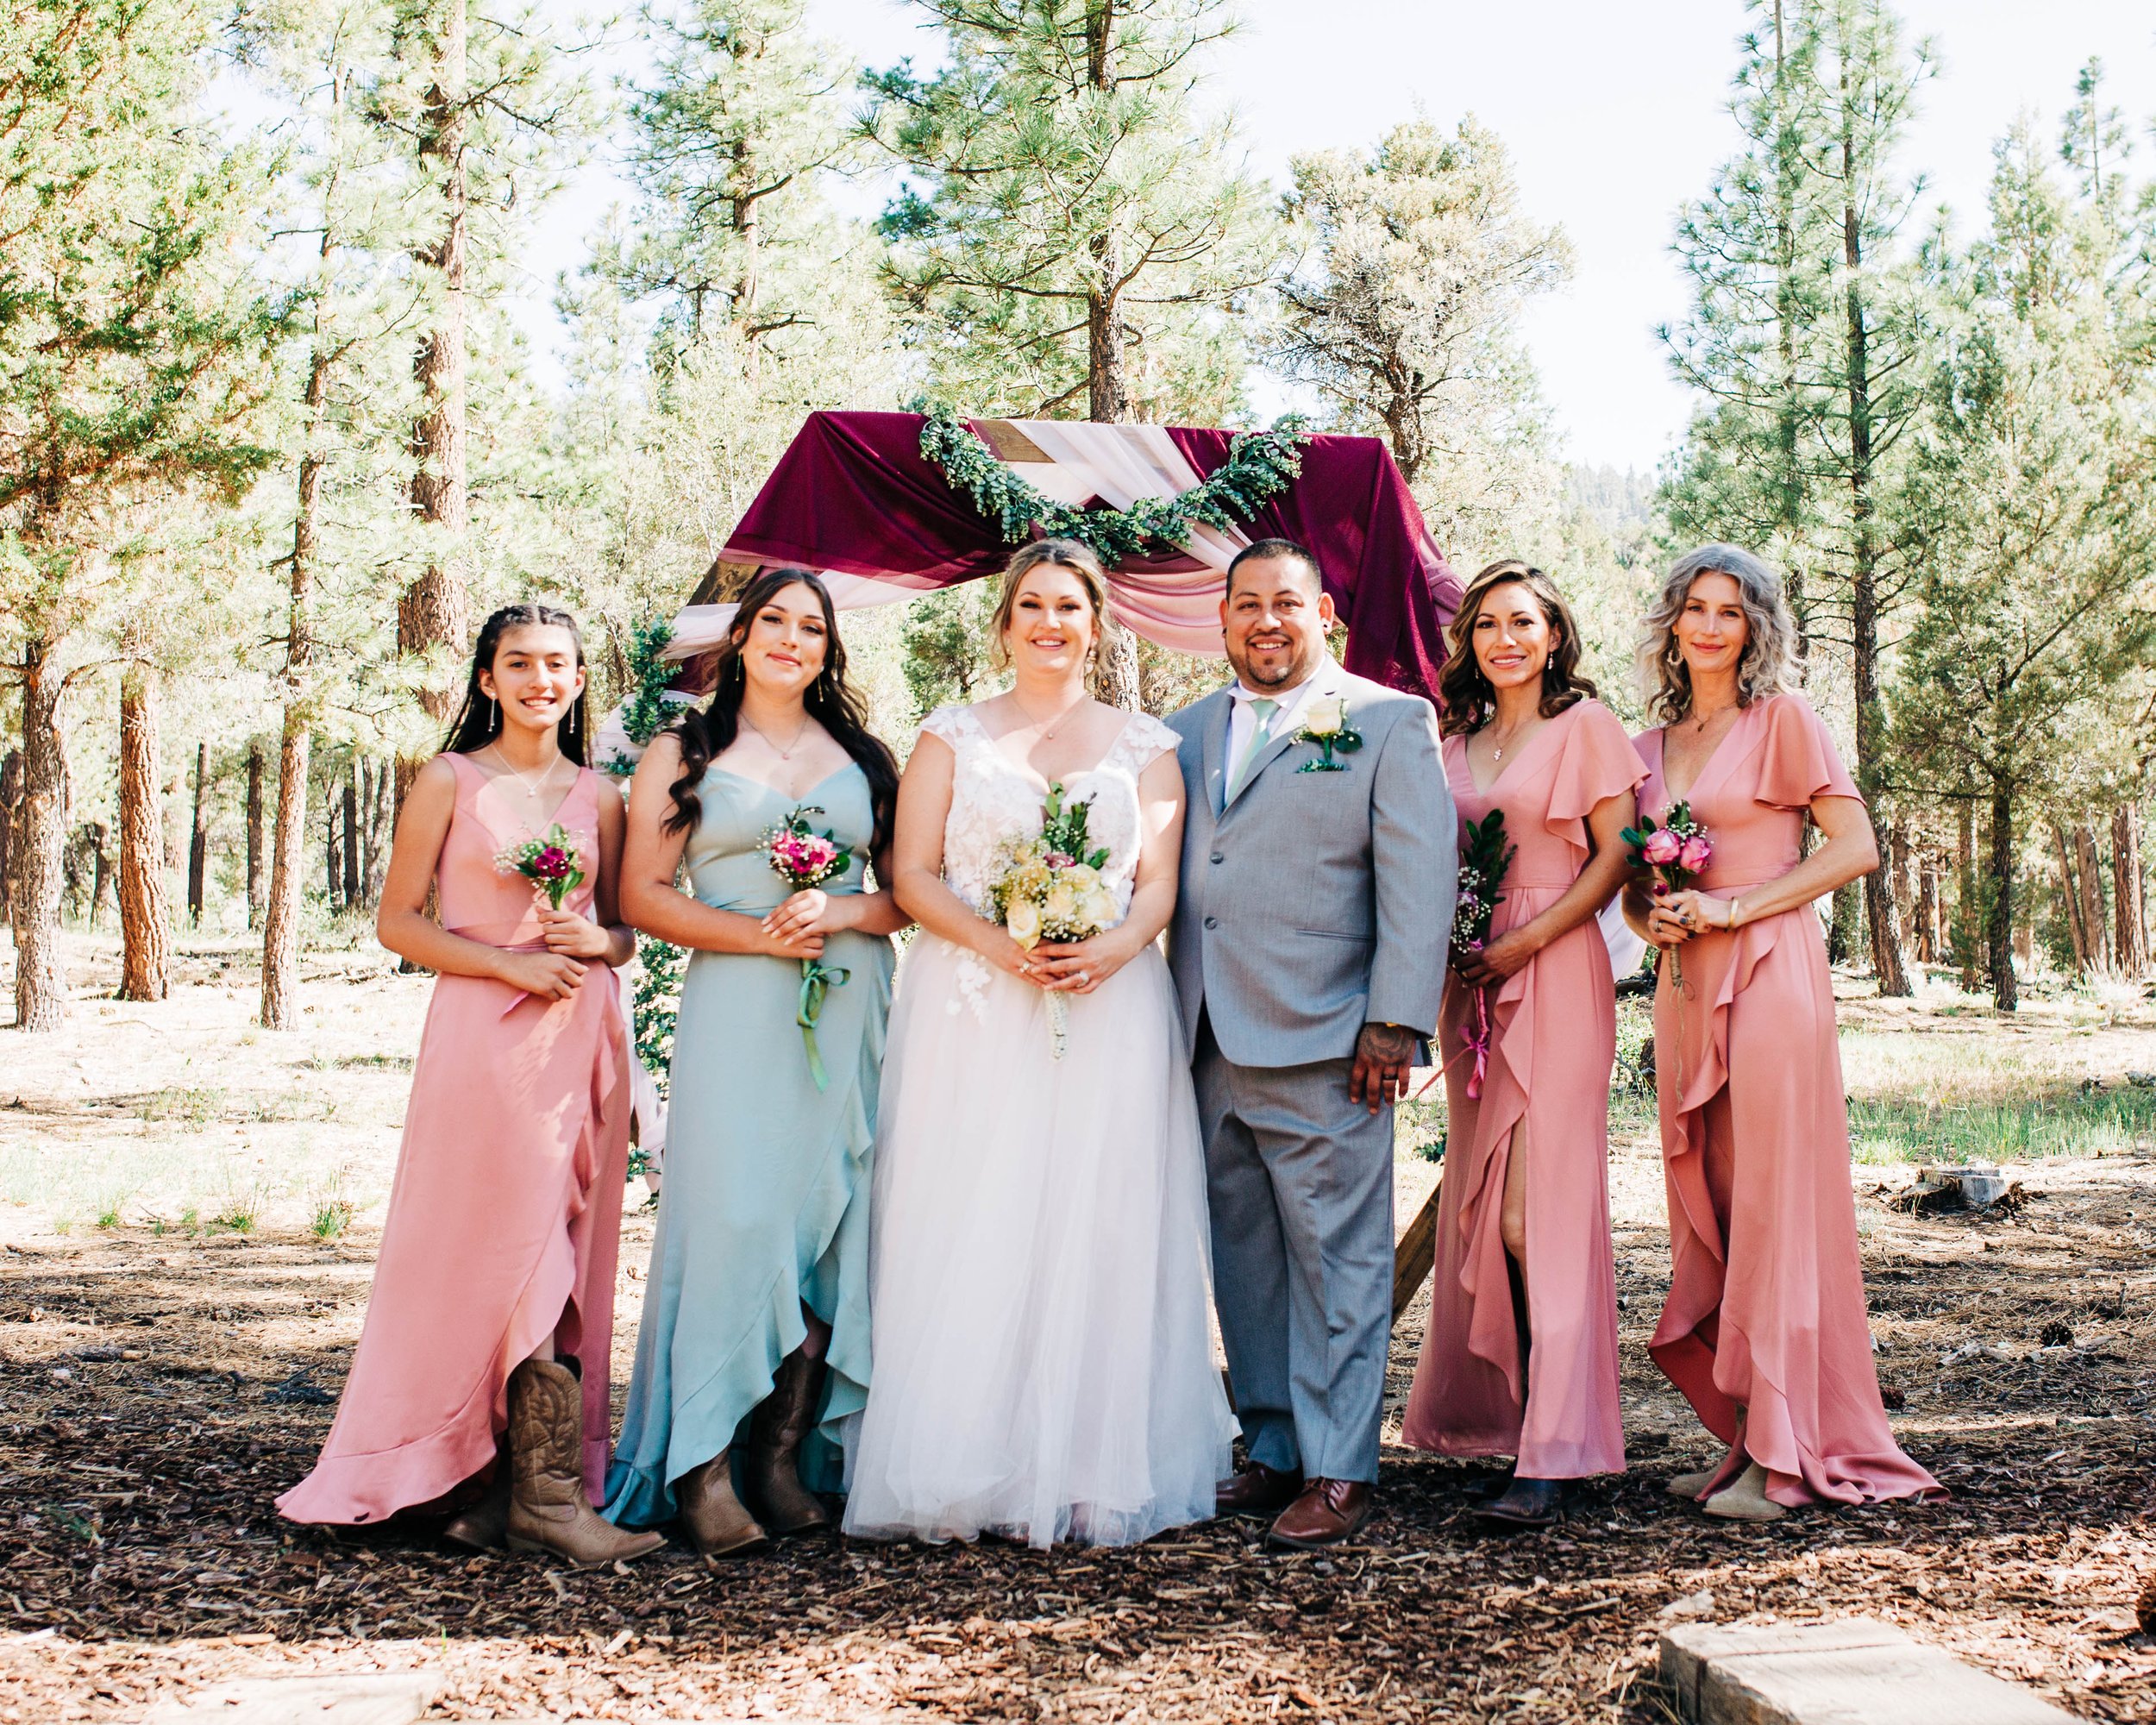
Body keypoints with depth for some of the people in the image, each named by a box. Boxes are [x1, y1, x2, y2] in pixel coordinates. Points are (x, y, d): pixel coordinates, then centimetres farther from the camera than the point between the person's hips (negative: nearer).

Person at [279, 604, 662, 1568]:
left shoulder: (597, 794, 13)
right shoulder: (451, 782, 2)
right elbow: (398, 922, -1)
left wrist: (599, 942, -4)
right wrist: (509, 963, -12)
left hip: (584, 1035, 5)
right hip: (485, 1032, -4)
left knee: (560, 1260, 4)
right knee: (520, 1249, -9)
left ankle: (509, 1487, 12)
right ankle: (547, 1493, -5)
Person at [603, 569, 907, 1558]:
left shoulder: (864, 758, 17)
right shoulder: (681, 756, 10)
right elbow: (643, 895, 2)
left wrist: (841, 912, -9)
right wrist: (757, 934, -11)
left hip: (851, 1011, 3)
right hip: (736, 1011, -3)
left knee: (832, 1223, -1)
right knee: (734, 1218, -12)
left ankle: (784, 1459, 8)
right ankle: (705, 1473, -8)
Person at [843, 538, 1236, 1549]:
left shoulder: (1145, 747, 14)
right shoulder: (951, 738, 12)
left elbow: (1159, 885, 6)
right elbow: (914, 875, 3)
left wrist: (1111, 949, -15)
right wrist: (997, 943, -14)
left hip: (1107, 1012, 1)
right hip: (969, 1014, 0)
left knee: (1096, 1235, -2)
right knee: (966, 1236, -4)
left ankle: (1090, 1474, 4)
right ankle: (965, 1475, 2)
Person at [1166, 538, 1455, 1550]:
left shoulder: (1391, 724, 3)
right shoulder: (1185, 734, 18)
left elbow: (1419, 878, -4)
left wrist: (1396, 1022, -12)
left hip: (1322, 1046, -5)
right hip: (1208, 1046, 5)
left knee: (1336, 1259, -1)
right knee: (1244, 1260, 10)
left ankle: (1339, 1473, 5)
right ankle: (1273, 1453, 21)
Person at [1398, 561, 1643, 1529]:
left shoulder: (1586, 728, 0)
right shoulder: (1458, 743, 17)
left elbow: (1616, 855, -6)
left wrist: (1523, 943, -12)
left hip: (1553, 978, -6)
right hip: (1470, 984, 6)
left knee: (1537, 1207, -12)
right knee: (1477, 1203, 6)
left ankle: (1553, 1457, -12)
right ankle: (1488, 1411, 16)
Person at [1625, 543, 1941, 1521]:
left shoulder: (1784, 719, 0)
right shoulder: (1653, 744, 16)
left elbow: (1855, 848, -6)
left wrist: (1733, 909, -12)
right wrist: (1650, 918, -1)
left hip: (1769, 976, -6)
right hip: (1685, 987, 6)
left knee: (1774, 1204, -6)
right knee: (1707, 1210, 6)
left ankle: (1785, 1452, -1)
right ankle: (1742, 1437, 13)